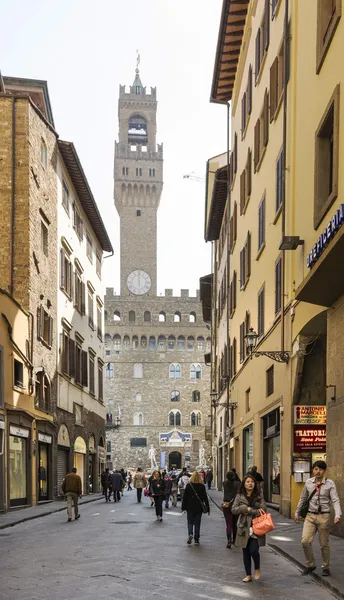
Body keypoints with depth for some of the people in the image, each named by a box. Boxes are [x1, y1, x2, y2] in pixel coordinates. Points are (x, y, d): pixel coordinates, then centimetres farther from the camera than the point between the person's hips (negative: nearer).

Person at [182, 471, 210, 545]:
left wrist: (183, 507, 4)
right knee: (197, 523, 9)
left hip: (190, 507, 0)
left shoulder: (188, 485, -5)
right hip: (199, 508, 0)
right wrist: (208, 509, 3)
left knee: (190, 522, 11)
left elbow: (184, 497, -3)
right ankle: (196, 539, 9)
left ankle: (190, 534, -15)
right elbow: (205, 498, -3)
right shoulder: (202, 486, -6)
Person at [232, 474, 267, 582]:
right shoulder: (239, 496, 6)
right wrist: (247, 508, -15)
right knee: (245, 552, 8)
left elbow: (263, 510, -6)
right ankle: (248, 575, 21)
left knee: (253, 550, -13)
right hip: (244, 528, 2)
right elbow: (234, 510, -2)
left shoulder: (259, 496, 3)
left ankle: (257, 569, 15)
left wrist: (248, 510, -15)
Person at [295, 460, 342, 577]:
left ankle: (326, 567, 25)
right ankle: (310, 565, 12)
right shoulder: (308, 483, 3)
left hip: (323, 516, -2)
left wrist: (337, 515, -26)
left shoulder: (330, 484, -6)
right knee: (305, 541, -8)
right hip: (310, 515, 2)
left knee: (324, 544, 6)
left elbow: (335, 500, -11)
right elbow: (302, 498, 15)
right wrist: (297, 512, 17)